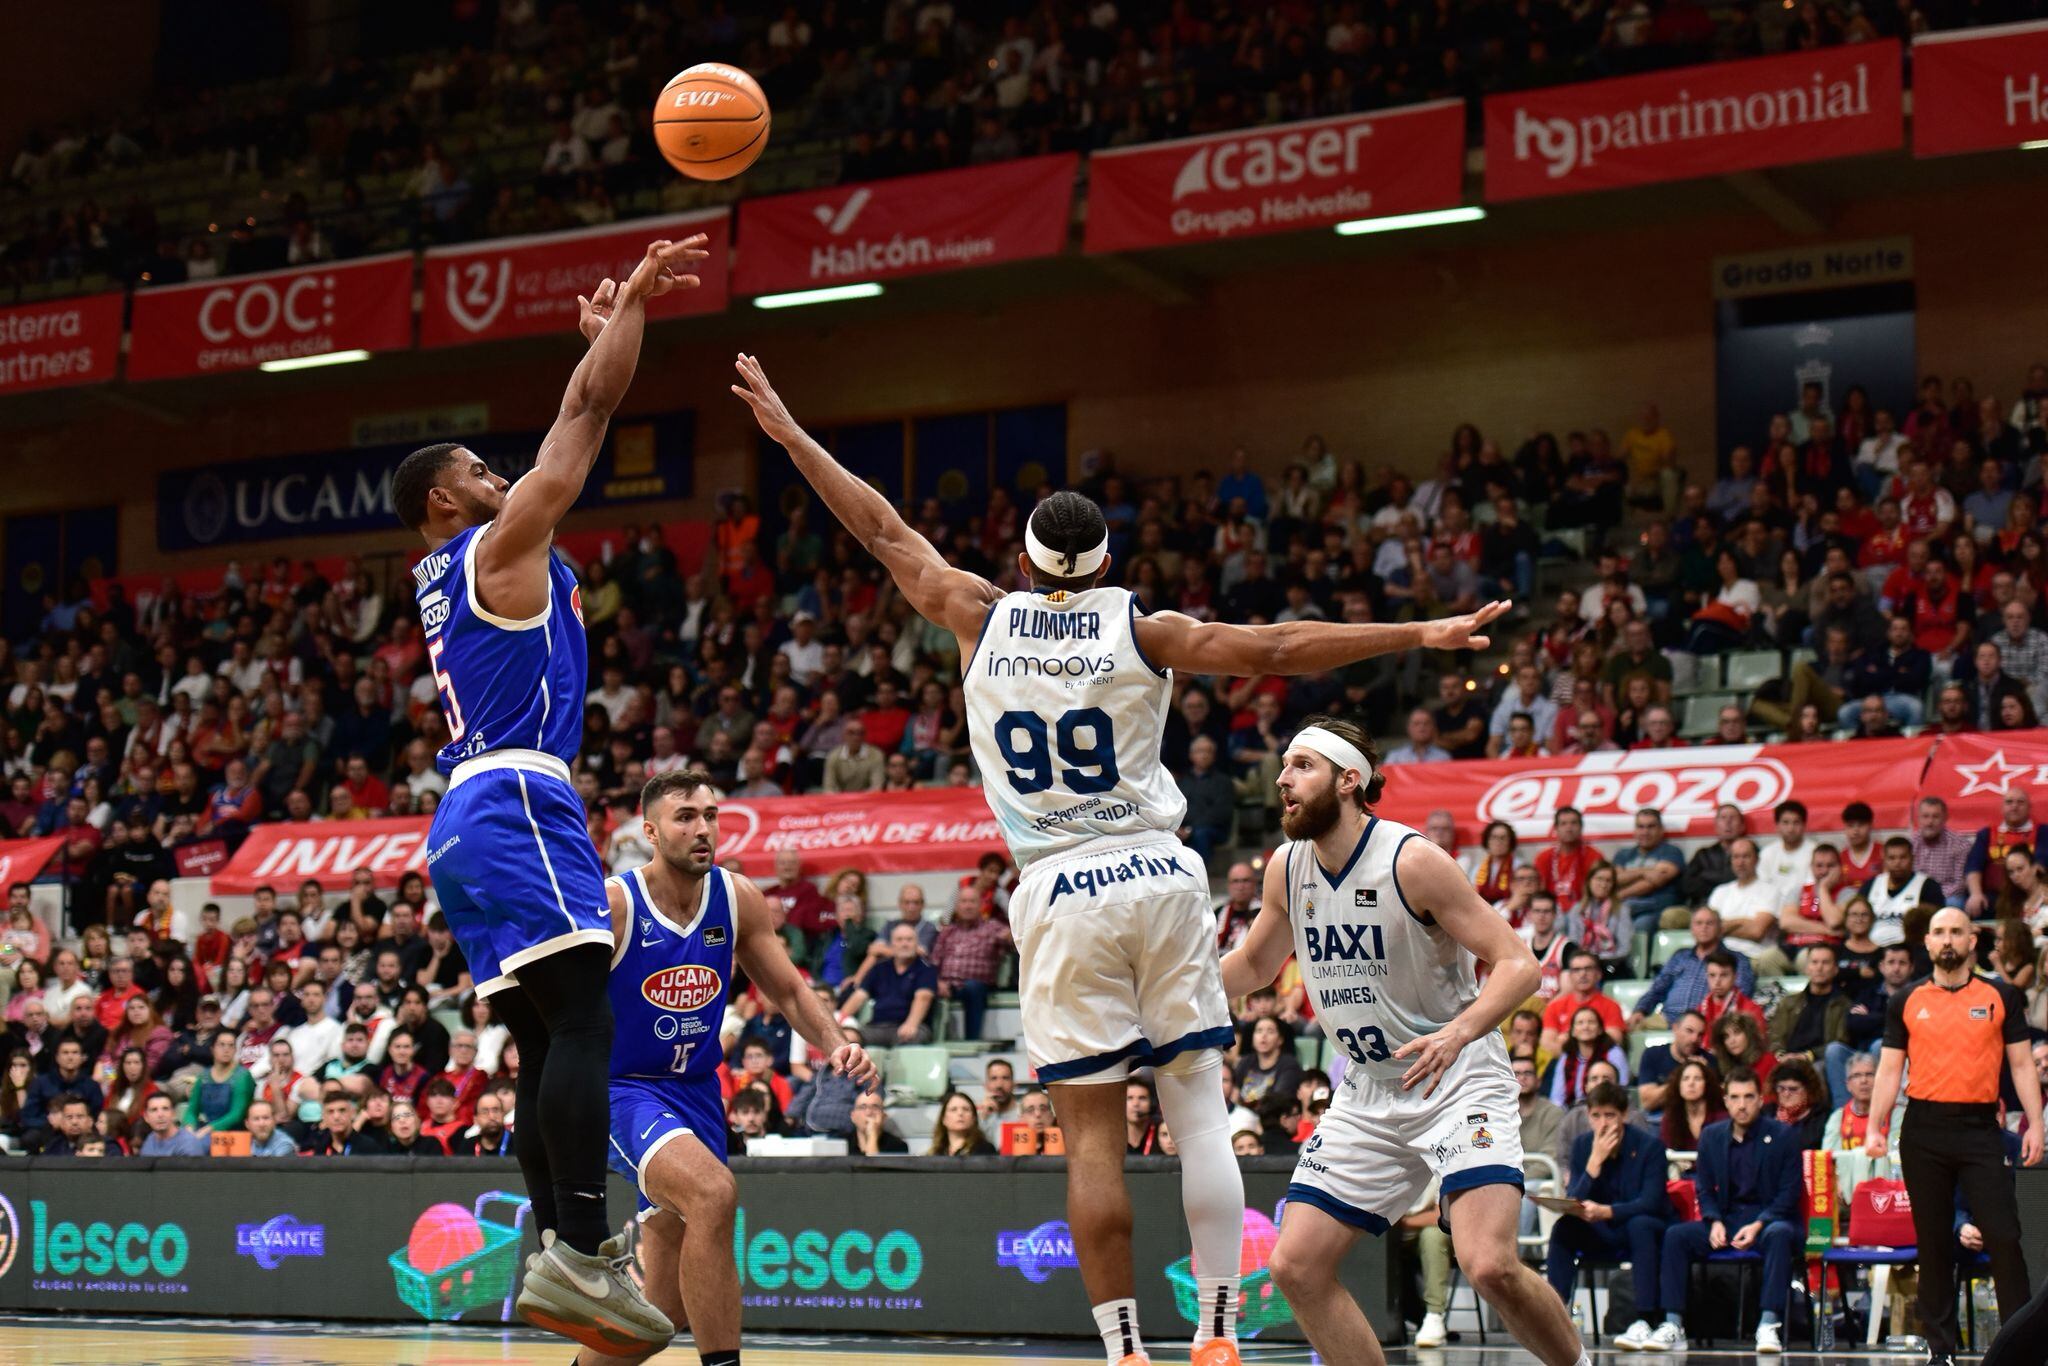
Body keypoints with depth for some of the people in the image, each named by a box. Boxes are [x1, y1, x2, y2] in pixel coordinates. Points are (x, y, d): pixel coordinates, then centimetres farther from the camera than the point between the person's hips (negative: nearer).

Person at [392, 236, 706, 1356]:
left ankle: (554, 1251, 1)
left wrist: (604, 334, 36)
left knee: (545, 1042, 6)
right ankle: (579, 1250, -29)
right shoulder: (499, 543, -1)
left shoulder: (442, 573, 23)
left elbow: (574, 429, 33)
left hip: (468, 822, 10)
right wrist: (636, 293, 8)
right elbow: (590, 411, -1)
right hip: (515, 802, -10)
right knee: (580, 1018, -19)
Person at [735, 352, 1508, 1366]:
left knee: (1091, 1132, 1)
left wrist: (789, 434, 23)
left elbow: (883, 532, 12)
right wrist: (1421, 635, -3)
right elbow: (1275, 649, -6)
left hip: (1058, 895, 0)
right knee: (1199, 1110, 5)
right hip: (1159, 876, 0)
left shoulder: (981, 618, 3)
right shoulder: (1141, 628, 0)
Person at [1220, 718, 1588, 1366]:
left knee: (1490, 1265, -23)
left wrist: (1457, 1033, -36)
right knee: (1296, 1266, -3)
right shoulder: (1287, 868, 2)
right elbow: (1253, 964, 21)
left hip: (1458, 1081, -7)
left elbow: (1518, 964, -19)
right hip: (1368, 1093, 7)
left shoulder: (1412, 861, -17)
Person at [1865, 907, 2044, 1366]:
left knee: (2003, 1235, -7)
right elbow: (1889, 1069, 9)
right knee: (1933, 1240, 5)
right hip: (1924, 1129, 1)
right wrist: (1875, 1127, 0)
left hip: (1980, 1126, -1)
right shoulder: (1906, 1001, 8)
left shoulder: (2001, 997, 6)